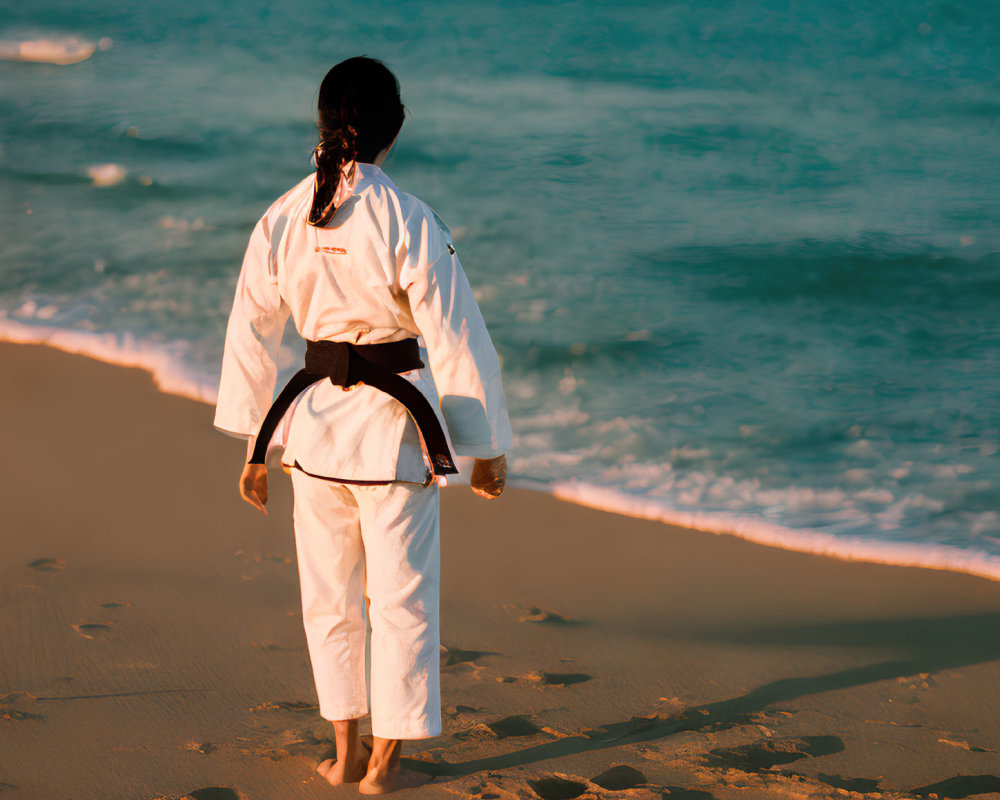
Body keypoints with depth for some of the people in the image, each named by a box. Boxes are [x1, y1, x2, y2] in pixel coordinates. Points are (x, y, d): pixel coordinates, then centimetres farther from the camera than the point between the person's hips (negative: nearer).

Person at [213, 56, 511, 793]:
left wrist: (254, 446, 14)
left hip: (314, 420, 4)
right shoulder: (408, 222, -17)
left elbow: (251, 333, 3)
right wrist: (488, 446, -1)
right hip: (394, 426, -4)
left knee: (330, 593, 18)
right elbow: (457, 341, -13)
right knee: (402, 593, 10)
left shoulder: (282, 219, -4)